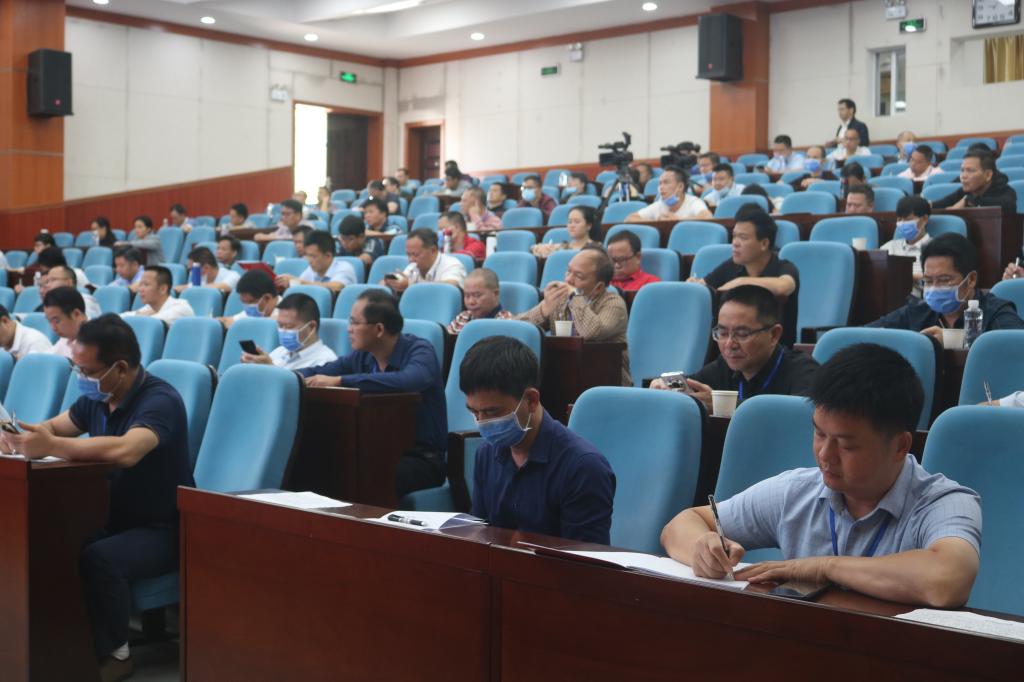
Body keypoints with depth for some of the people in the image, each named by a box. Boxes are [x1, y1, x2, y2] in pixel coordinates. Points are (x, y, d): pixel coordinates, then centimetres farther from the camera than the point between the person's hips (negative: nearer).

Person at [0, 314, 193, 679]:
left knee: (98, 559, -33)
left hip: (163, 529, -7)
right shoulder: (97, 398, 4)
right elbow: (52, 428, 12)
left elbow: (125, 451, -41)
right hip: (115, 519, 7)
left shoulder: (159, 401, -22)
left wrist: (51, 446, -40)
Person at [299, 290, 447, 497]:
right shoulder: (363, 356, 7)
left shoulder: (419, 351, -12)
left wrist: (339, 380, -32)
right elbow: (319, 373, 15)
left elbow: (408, 381, -34)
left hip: (421, 457, -6)